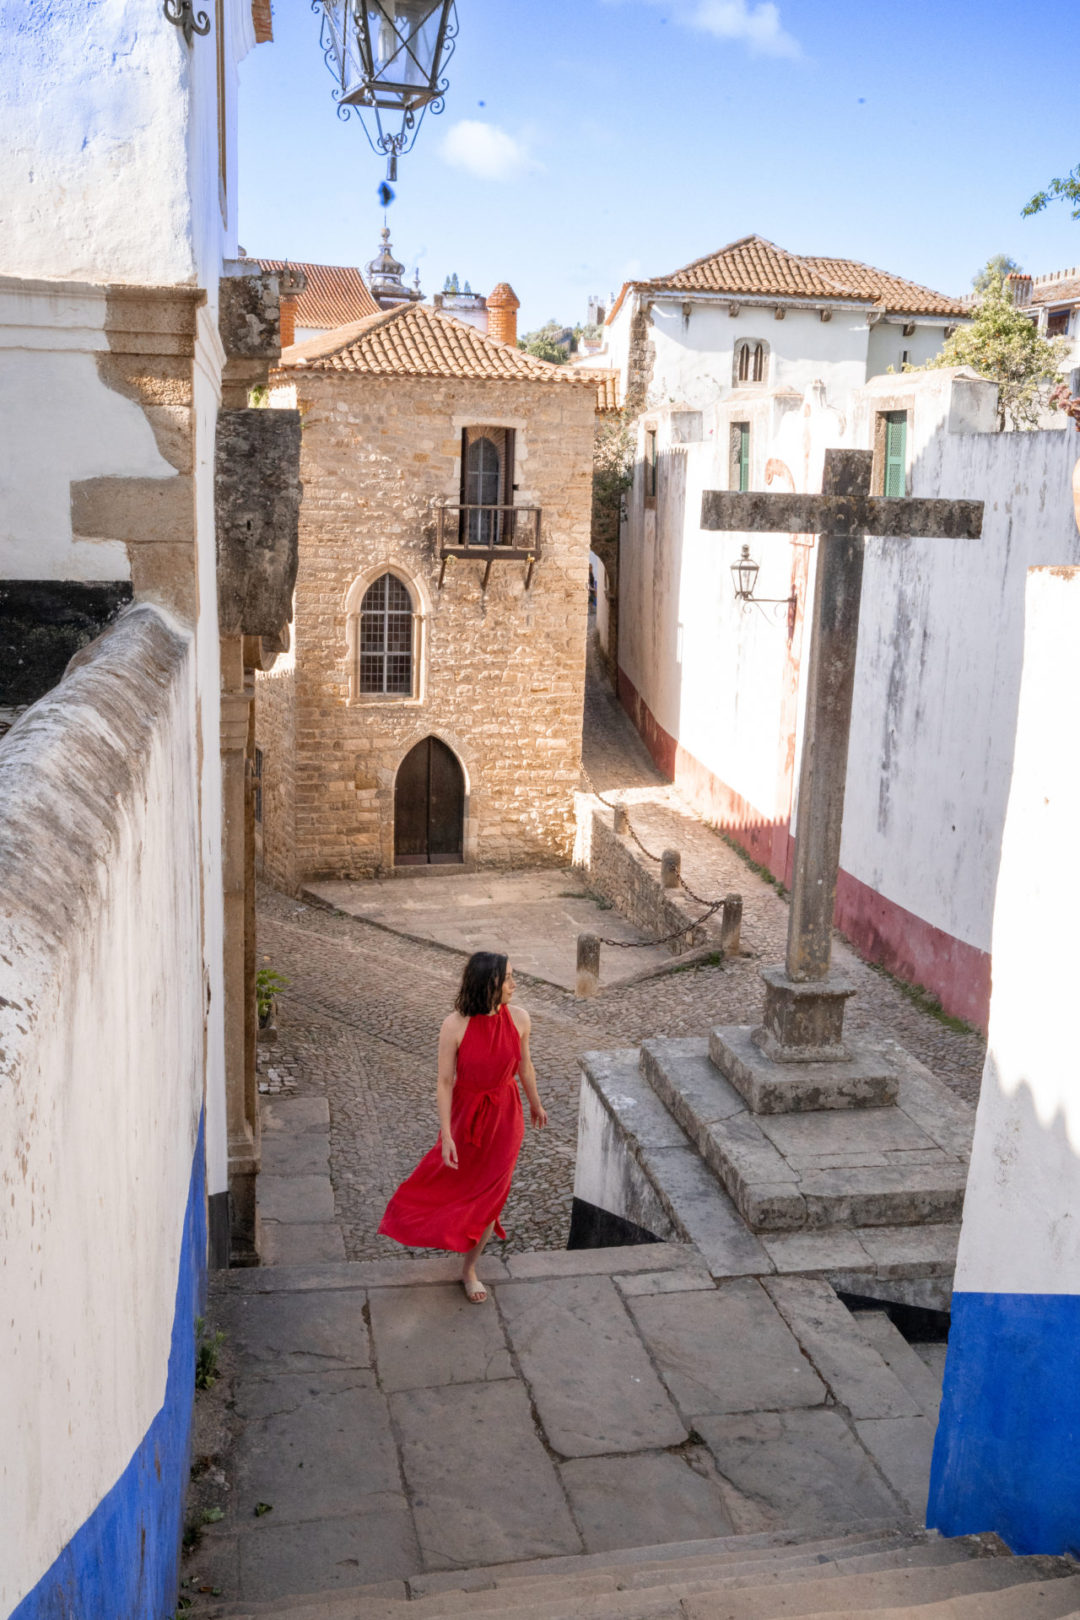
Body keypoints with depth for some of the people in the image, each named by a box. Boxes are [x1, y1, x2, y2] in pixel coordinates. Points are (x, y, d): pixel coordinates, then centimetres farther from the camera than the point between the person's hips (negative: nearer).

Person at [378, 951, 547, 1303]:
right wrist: (446, 1135, -17)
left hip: (504, 1116, 2)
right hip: (465, 1113, -2)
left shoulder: (518, 1018, -14)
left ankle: (469, 1269, 29)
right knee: (456, 1178, 22)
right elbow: (444, 1082, -17)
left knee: (489, 1193, 10)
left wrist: (536, 1104, 17)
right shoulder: (455, 1026, -24)